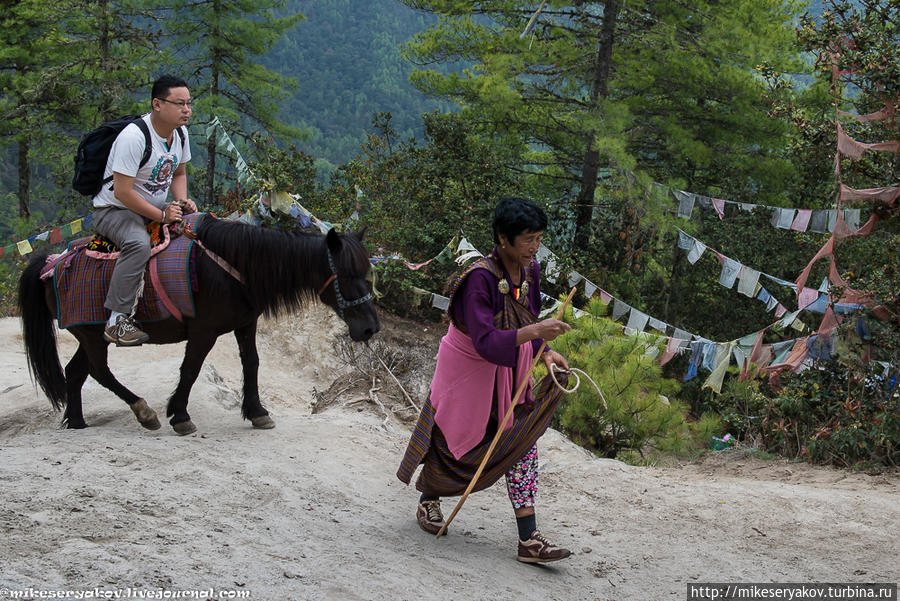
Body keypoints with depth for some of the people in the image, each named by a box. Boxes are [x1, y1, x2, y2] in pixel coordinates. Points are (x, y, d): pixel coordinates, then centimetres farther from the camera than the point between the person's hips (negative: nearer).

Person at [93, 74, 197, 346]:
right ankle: (117, 320, -38)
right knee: (139, 244, -37)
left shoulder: (180, 134, 3)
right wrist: (161, 216, -24)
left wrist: (181, 201, -3)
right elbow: (122, 192, -27)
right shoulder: (133, 137, -25)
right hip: (114, 209, -8)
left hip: (157, 209, 9)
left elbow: (178, 173, 19)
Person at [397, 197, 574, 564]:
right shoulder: (480, 278, -29)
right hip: (468, 369, -6)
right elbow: (485, 341, -35)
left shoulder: (530, 272, -6)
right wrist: (534, 332, -46)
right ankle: (428, 501, 42)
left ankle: (528, 540, -6)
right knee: (452, 440, 11)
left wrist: (544, 353, -6)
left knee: (523, 444, -4)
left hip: (508, 375, 6)